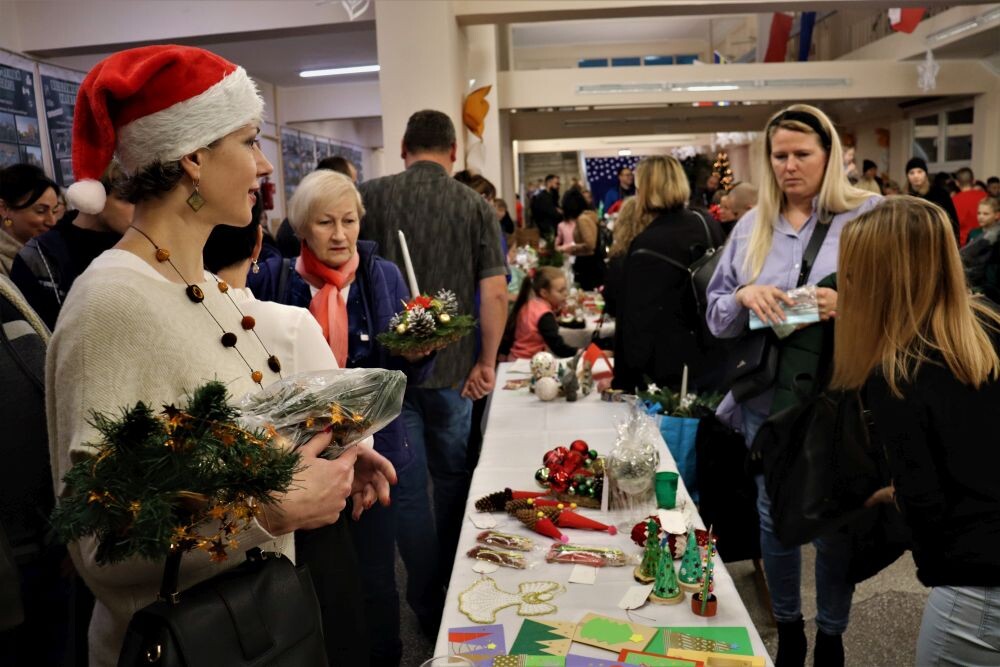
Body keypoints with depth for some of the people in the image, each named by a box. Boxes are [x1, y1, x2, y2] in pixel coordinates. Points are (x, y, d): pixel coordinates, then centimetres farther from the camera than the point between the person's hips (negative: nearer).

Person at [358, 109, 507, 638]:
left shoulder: (370, 196, -3)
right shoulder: (475, 206, -3)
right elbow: (494, 292, -9)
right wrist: (486, 362, 0)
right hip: (452, 367, 1)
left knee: (406, 487, 9)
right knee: (452, 480, 19)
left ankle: (430, 610, 20)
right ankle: (457, 592, 38)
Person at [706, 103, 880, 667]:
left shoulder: (872, 215, -3)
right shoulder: (752, 226, 8)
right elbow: (716, 317, 7)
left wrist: (849, 306, -23)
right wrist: (744, 296, -14)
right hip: (768, 395, 3)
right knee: (774, 515, 15)